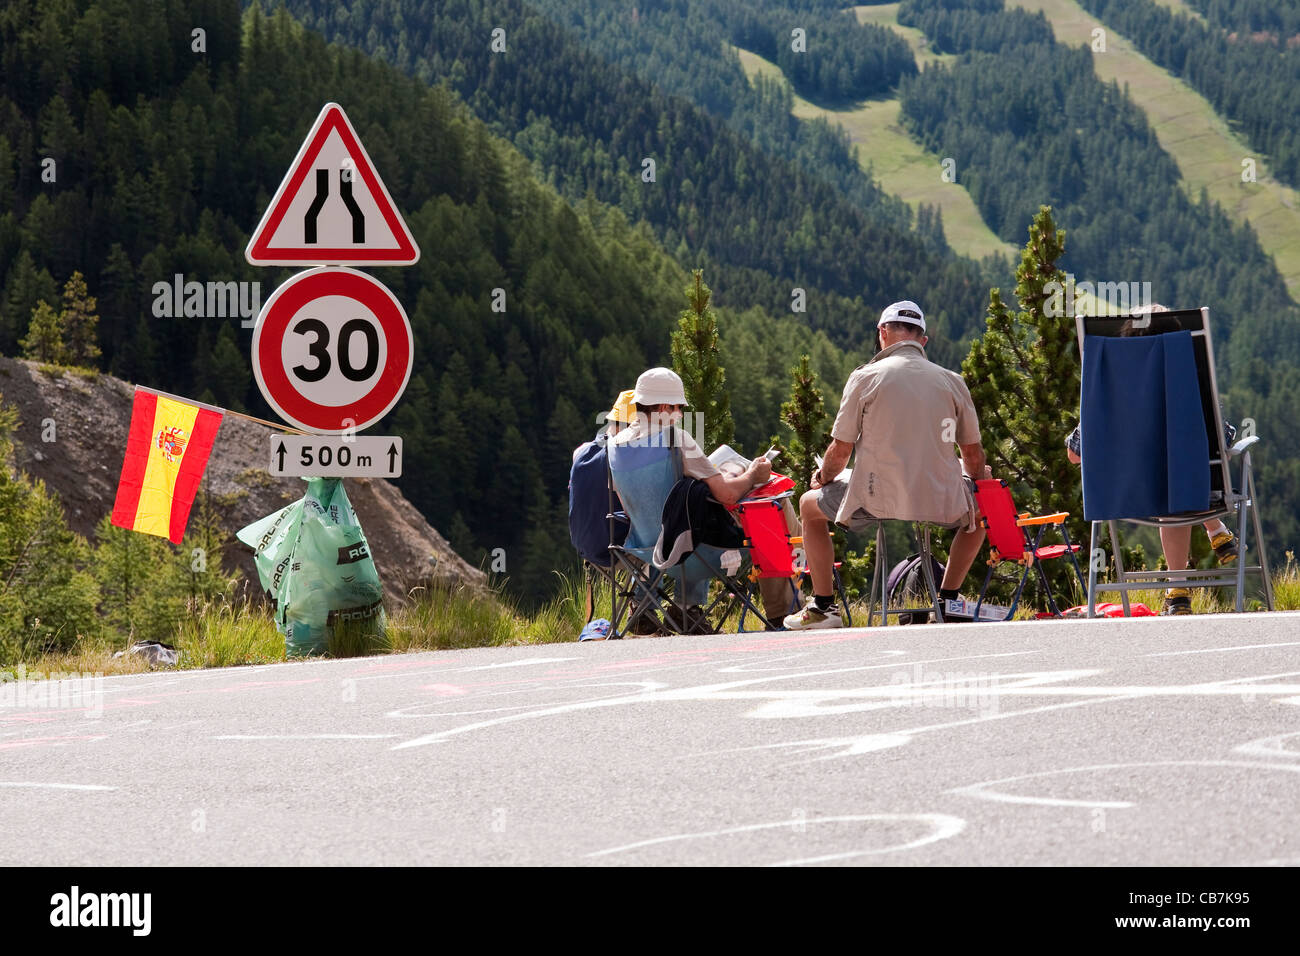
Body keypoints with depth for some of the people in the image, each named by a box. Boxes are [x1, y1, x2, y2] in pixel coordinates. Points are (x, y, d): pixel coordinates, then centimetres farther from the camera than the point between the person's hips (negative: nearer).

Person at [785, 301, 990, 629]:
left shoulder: (865, 377, -3)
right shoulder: (952, 381, 3)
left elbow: (840, 450, 0)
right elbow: (973, 454, 10)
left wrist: (823, 477, 23)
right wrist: (978, 479, 34)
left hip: (876, 502, -2)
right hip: (941, 504, 2)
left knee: (810, 505, 26)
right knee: (979, 509, 35)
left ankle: (823, 606, 24)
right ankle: (948, 599, 30)